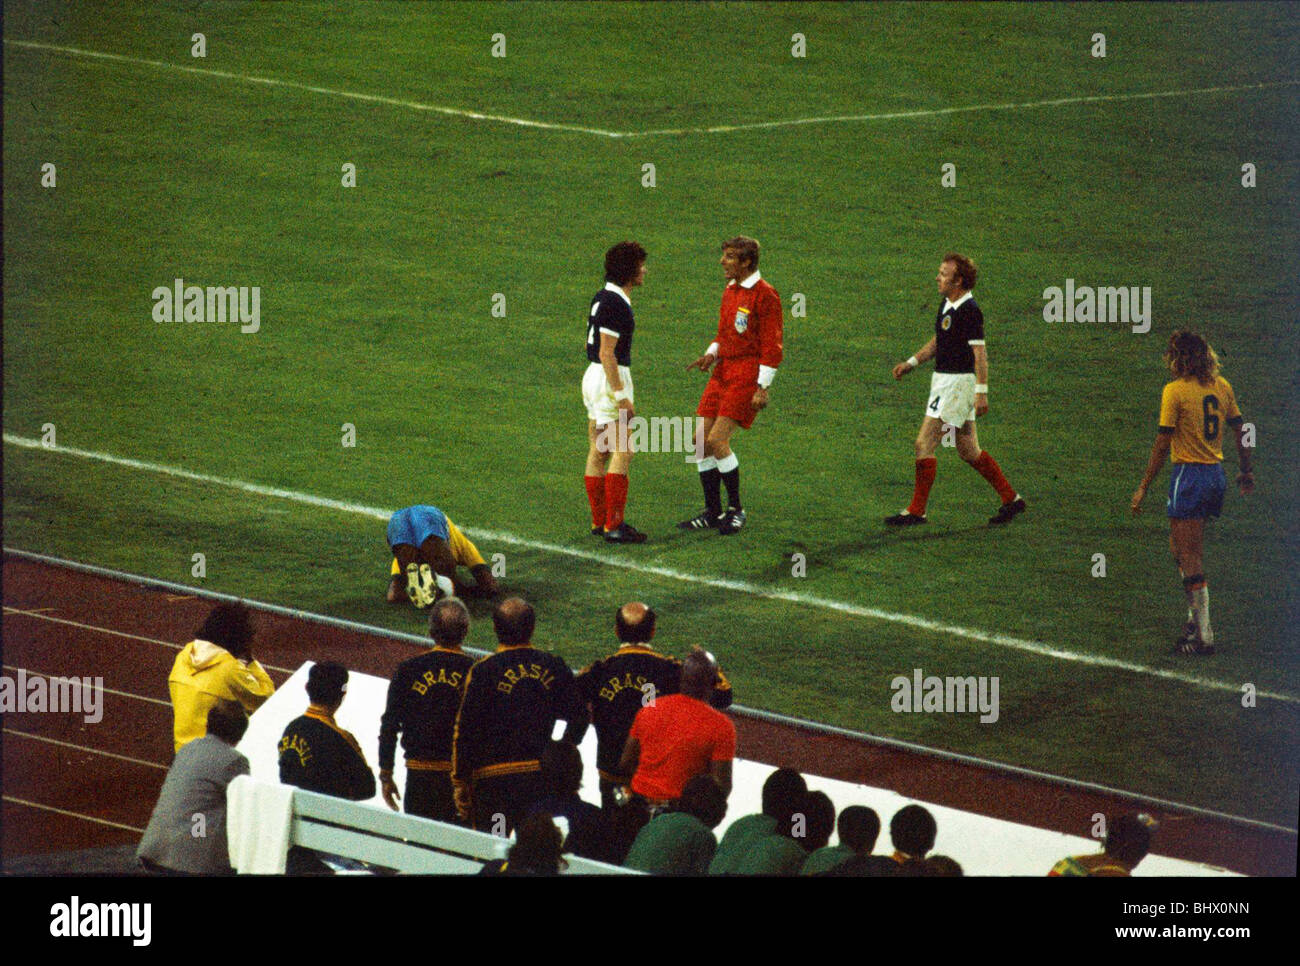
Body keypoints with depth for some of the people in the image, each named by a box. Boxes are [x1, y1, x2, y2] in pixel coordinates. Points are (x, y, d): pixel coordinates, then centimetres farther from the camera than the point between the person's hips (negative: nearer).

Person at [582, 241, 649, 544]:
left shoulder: (603, 297, 12)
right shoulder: (616, 304, -18)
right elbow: (607, 353, -21)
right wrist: (621, 396, -22)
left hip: (593, 375, 10)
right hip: (609, 379, -10)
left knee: (598, 452, 11)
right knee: (622, 453, -9)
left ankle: (599, 521, 16)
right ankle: (614, 525, -11)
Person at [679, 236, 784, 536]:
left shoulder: (764, 295, -10)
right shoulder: (730, 291, 15)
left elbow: (772, 347, -12)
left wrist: (762, 388, -17)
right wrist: (710, 355, 5)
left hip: (747, 375, -8)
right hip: (723, 372, 8)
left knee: (717, 441, -15)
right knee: (702, 441, 2)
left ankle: (735, 509, -1)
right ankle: (713, 513, 11)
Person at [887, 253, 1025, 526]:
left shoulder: (969, 311, -17)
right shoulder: (947, 305, 11)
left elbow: (980, 354, -19)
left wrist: (982, 392, -22)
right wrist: (912, 362, 17)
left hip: (958, 382, -10)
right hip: (944, 380, 10)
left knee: (924, 444, -9)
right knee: (968, 450, 13)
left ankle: (916, 511, -4)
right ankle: (1011, 499, 20)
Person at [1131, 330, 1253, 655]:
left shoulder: (1175, 391, -12)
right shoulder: (1221, 386, 7)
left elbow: (1162, 445, -13)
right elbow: (1241, 430, 13)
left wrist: (1143, 488, -8)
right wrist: (1246, 472, 25)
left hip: (1189, 476, -7)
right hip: (1216, 475, 7)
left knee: (1190, 558, -3)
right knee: (1180, 546, 22)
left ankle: (1203, 635, -5)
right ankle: (1196, 618, 23)